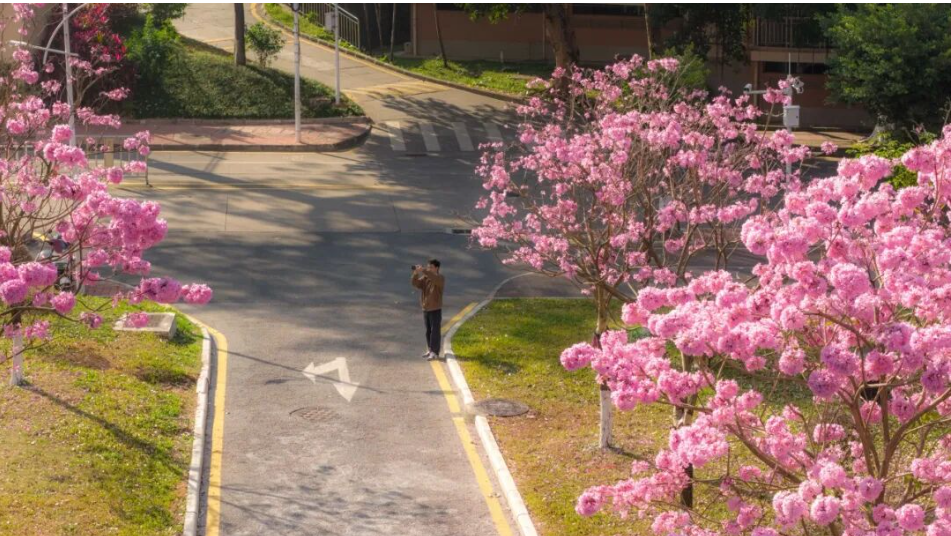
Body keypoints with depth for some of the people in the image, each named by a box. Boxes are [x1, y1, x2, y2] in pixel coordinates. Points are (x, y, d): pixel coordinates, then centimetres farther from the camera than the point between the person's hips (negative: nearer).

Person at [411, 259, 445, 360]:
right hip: (426, 309, 6)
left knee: (435, 331, -6)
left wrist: (423, 271, -37)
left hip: (435, 309, -6)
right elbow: (416, 284, -3)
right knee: (428, 331, 14)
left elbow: (435, 279, -33)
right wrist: (415, 274, -20)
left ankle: (435, 353, -6)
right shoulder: (425, 278, 7)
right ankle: (430, 350, 25)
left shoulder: (440, 278, -10)